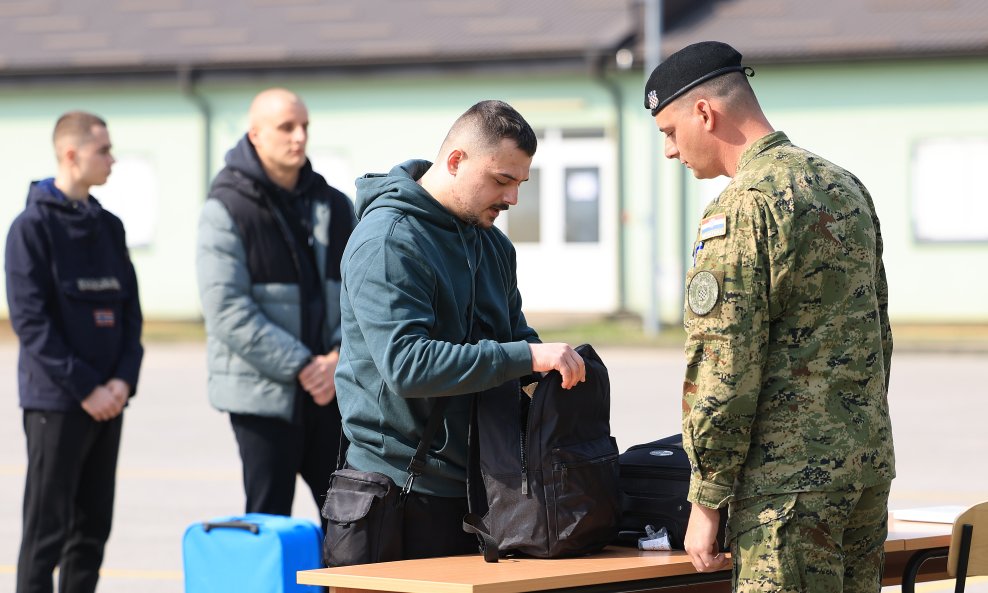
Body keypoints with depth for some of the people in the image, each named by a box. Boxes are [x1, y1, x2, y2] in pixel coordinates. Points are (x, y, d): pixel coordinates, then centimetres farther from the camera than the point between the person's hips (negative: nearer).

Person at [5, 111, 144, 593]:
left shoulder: (108, 227, 13)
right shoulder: (33, 226, -7)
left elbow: (130, 311, 14)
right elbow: (31, 319, -13)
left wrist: (124, 378, -2)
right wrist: (85, 388, -16)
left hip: (107, 402, 6)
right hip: (55, 402, -6)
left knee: (93, 528, 9)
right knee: (47, 529, -4)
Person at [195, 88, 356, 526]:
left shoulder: (334, 207, 11)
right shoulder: (227, 209, -5)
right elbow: (227, 309, -13)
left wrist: (339, 358, -9)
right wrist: (300, 366, -16)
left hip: (330, 390, 5)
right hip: (263, 391, -5)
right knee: (269, 523, 0)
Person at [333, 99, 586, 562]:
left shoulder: (493, 244, 14)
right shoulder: (388, 241, -15)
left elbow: (514, 331, 20)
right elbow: (407, 365, -27)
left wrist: (556, 362, -3)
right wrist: (527, 356, -28)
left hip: (480, 484, 8)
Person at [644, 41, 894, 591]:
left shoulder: (743, 209, -14)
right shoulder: (845, 186, 14)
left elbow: (724, 369, -17)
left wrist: (706, 502, -12)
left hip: (791, 480, -9)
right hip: (869, 466, 9)